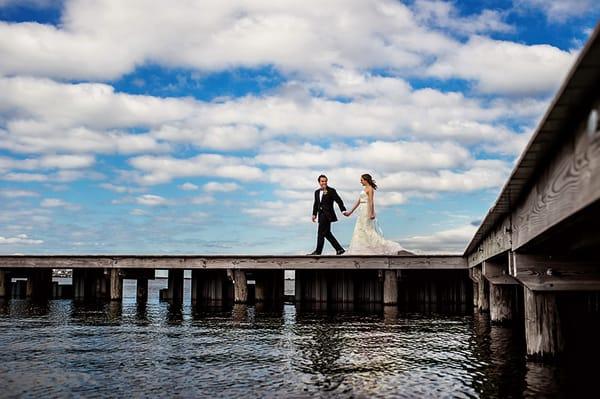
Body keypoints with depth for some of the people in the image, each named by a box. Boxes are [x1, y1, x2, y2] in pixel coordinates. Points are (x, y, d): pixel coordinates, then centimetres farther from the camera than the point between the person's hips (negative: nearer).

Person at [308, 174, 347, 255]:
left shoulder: (331, 191, -4)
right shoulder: (317, 192, 16)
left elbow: (339, 201, -6)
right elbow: (316, 204, 21)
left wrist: (343, 210, -15)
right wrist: (314, 214, 14)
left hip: (327, 215, -8)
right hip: (321, 215, 8)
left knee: (321, 233, -8)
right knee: (327, 233, 9)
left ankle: (318, 251, -2)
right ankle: (339, 249, 16)